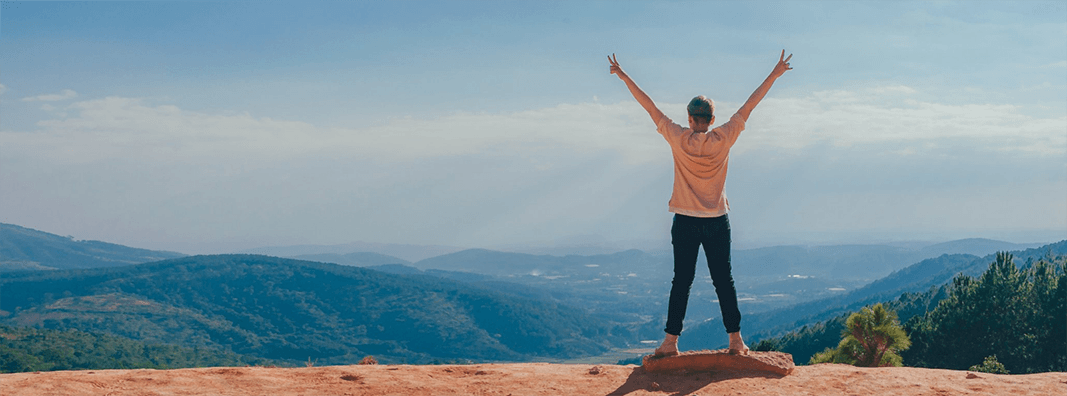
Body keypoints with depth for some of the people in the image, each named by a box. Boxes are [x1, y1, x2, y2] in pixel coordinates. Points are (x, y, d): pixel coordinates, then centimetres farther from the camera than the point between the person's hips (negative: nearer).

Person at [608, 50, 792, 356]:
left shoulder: (679, 139, -8)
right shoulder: (723, 139, -5)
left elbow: (650, 107, -2)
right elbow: (749, 106, 2)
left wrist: (624, 77, 4)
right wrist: (774, 75, 10)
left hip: (685, 222, -1)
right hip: (717, 221, 1)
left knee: (681, 281, 3)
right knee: (723, 280, 7)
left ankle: (671, 341, 3)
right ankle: (735, 339, 9)